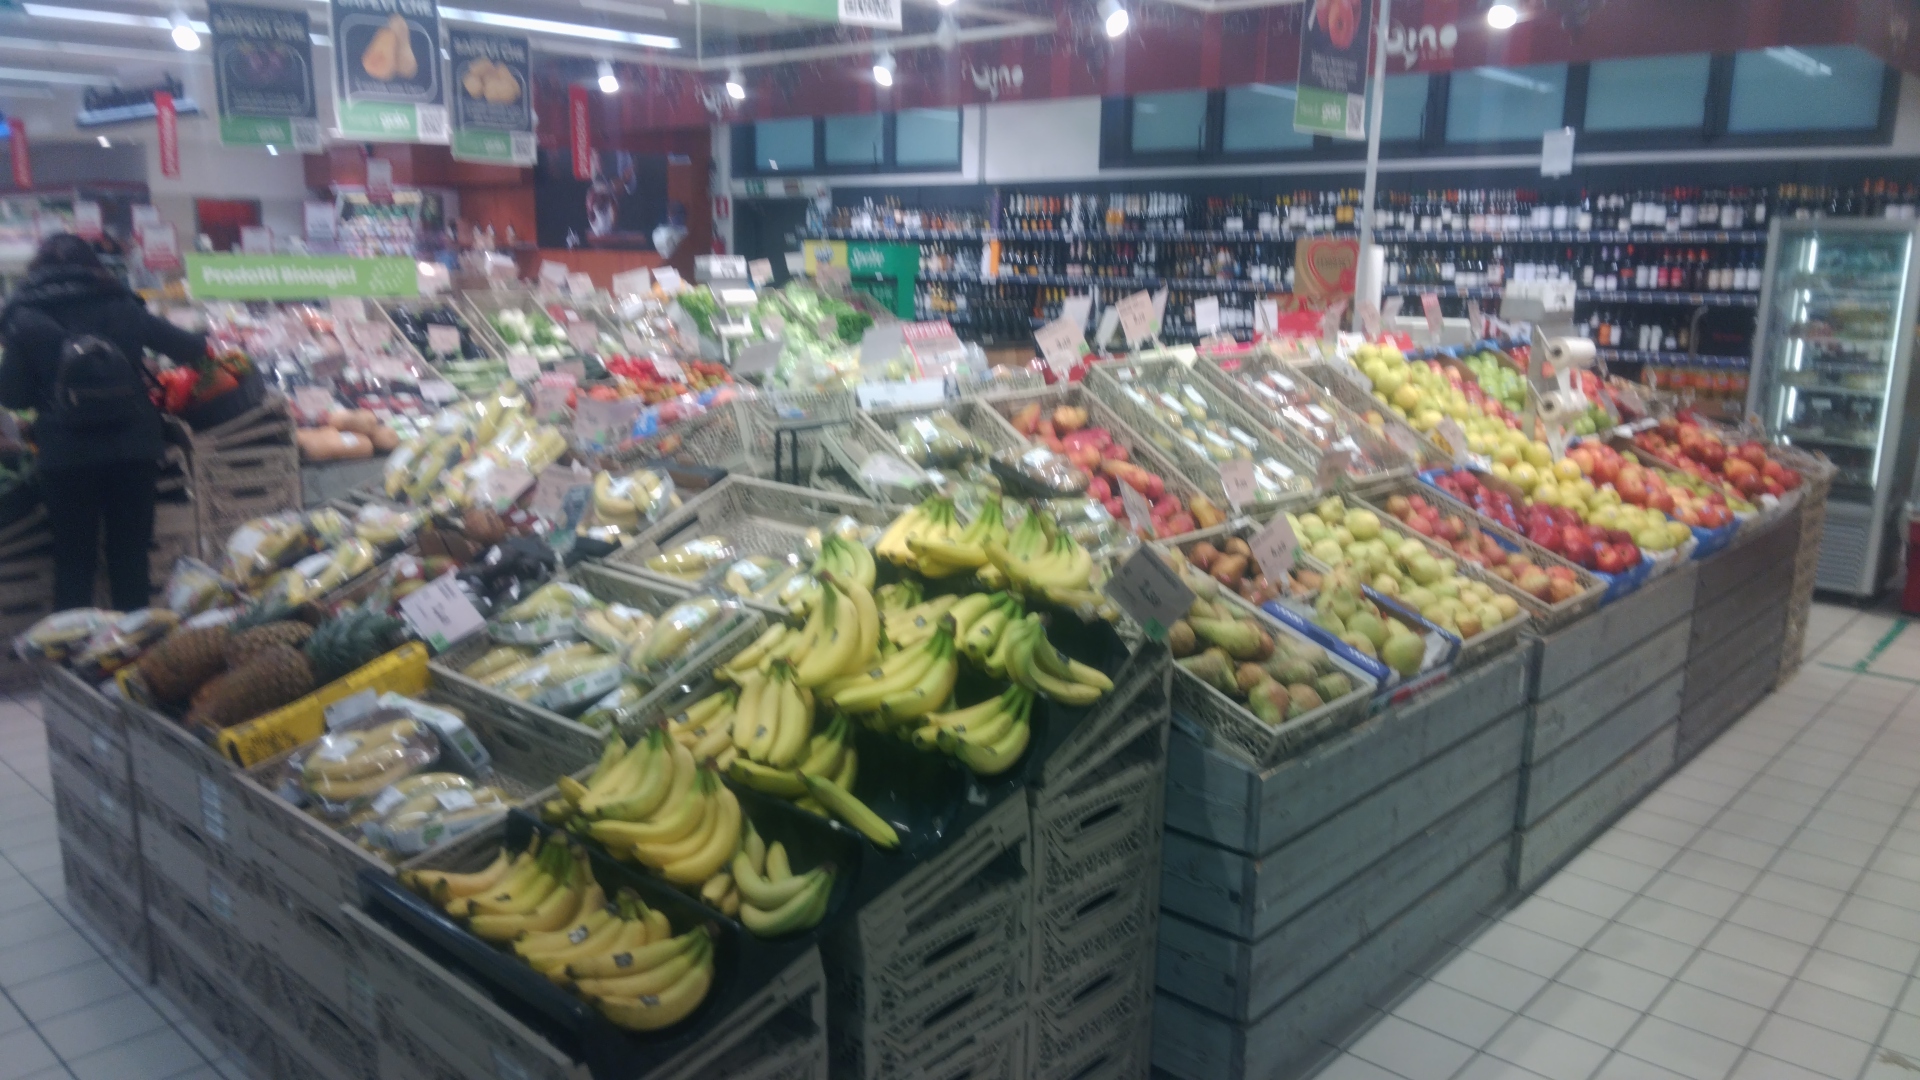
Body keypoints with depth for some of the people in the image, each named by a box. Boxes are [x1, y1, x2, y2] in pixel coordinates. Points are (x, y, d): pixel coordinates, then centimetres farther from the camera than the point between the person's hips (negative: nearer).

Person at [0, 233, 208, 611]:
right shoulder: (121, 305, 4)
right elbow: (189, 348, 7)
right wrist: (202, 343, 29)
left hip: (66, 453, -1)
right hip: (132, 447, 2)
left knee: (73, 559, 8)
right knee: (130, 554, 10)